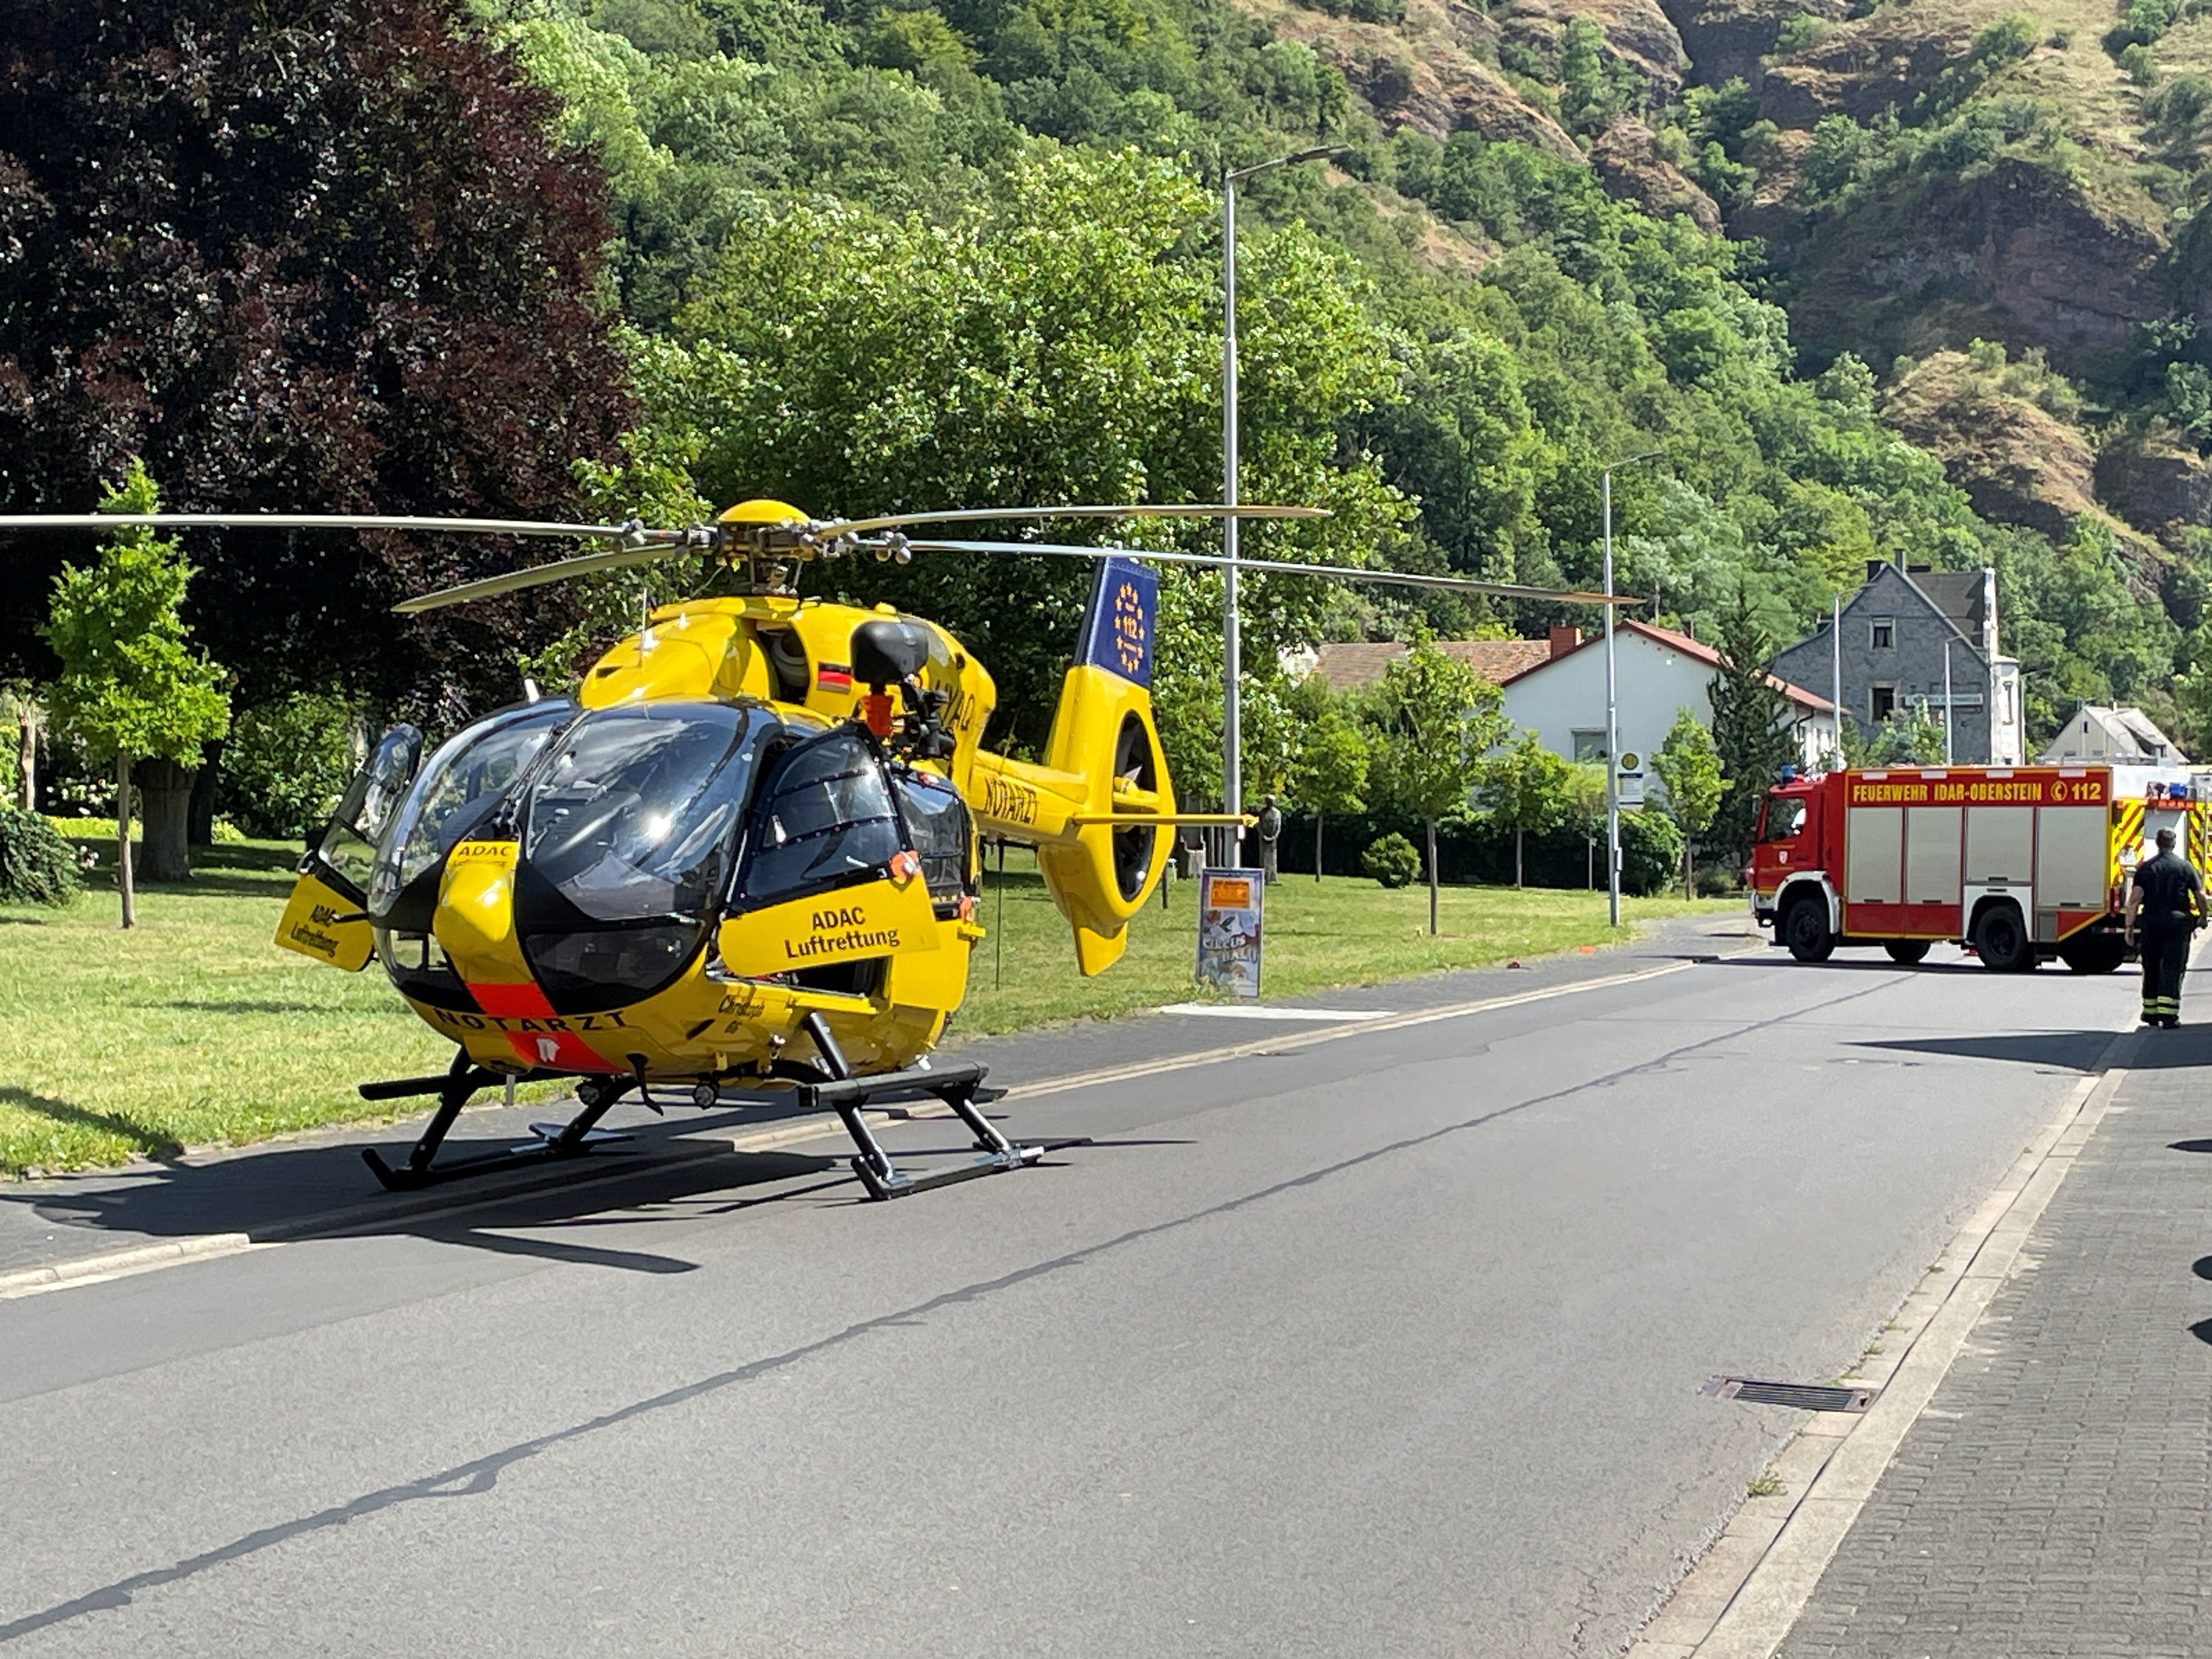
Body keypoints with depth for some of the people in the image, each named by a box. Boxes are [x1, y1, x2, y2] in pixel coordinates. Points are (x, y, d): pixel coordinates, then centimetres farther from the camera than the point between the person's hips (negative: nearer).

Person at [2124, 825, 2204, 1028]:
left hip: (2151, 921, 1)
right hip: (2178, 922, -1)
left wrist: (2129, 926, -4)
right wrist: (2202, 919, 18)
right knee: (2173, 968, -2)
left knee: (2151, 968, 13)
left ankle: (2150, 1013, 21)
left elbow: (2135, 899, -5)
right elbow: (2200, 896, 2)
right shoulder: (2186, 866, 3)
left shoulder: (2146, 868, 3)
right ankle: (2169, 1015, -11)